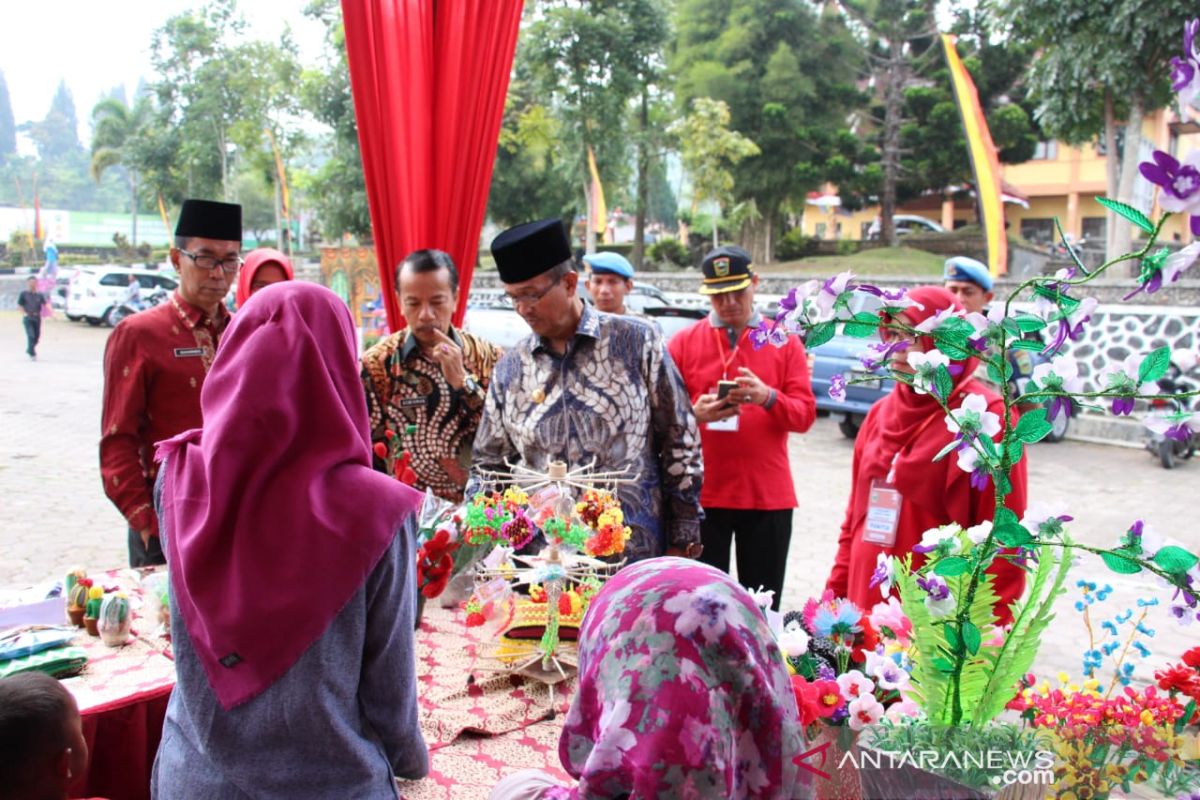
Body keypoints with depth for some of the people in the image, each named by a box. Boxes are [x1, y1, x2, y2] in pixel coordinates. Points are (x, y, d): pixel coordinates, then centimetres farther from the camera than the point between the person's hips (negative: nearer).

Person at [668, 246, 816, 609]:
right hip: (702, 494, 0)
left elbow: (805, 415, -1)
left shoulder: (784, 341, 7)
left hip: (768, 495, 1)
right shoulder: (684, 342, 5)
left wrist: (768, 397, -20)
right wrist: (694, 414, -20)